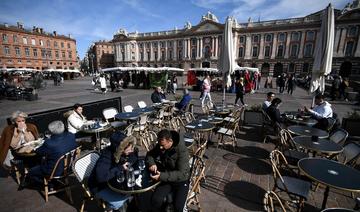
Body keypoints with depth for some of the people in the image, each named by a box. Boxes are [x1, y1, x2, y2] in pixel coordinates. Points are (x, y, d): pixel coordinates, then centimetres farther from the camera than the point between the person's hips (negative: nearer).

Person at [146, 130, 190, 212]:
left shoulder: (182, 150, -26)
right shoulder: (160, 146, -8)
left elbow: (182, 173, -27)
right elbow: (149, 154, 7)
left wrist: (162, 176, -34)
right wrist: (152, 163, -15)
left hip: (181, 181, -4)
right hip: (166, 179, 4)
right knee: (155, 200, -18)